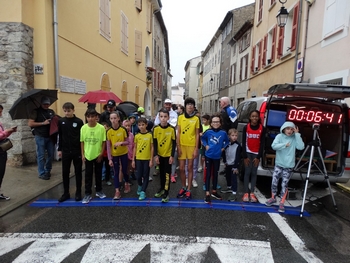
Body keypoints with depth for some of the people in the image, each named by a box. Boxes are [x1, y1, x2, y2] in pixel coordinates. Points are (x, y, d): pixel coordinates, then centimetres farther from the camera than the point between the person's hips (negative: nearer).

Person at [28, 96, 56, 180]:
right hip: (40, 137, -5)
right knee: (41, 156, 2)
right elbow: (30, 123, -10)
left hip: (50, 136, 5)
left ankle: (48, 170, 28)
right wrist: (43, 123, -15)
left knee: (51, 154, 10)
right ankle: (41, 173, 13)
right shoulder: (36, 111, -4)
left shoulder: (51, 112, 11)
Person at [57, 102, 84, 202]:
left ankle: (78, 193, 19)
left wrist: (82, 150, -4)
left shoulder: (79, 121, -7)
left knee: (78, 172, 8)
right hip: (65, 151, 3)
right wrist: (60, 149, 7)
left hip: (77, 151, -3)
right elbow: (60, 136, 9)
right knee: (65, 172, 9)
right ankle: (66, 193, 23)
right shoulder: (61, 121, 3)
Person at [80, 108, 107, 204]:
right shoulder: (83, 128, -7)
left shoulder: (101, 128, -12)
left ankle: (99, 191, 30)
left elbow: (103, 142, -6)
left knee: (98, 174, 13)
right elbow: (82, 142, 1)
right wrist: (82, 154, -1)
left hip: (98, 155, -1)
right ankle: (88, 194, 19)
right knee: (88, 175, 8)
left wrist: (101, 154, -8)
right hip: (88, 155, 1)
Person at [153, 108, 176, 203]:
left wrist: (172, 156, -10)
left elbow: (174, 143, -8)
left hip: (168, 155, -3)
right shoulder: (156, 128, -7)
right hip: (159, 155, 3)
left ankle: (166, 193, 11)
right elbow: (154, 143, -3)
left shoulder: (172, 129, -13)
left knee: (167, 174, 2)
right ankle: (162, 189, 35)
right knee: (161, 173, 17)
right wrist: (155, 155, -6)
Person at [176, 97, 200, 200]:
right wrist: (178, 146, -4)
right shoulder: (180, 117, 2)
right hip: (182, 145, 1)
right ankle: (183, 188, 25)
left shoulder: (196, 119, 0)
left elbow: (197, 135, 1)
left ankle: (188, 190, 17)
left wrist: (196, 148, -4)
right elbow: (178, 133, 3)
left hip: (192, 146, -1)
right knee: (181, 168, 6)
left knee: (190, 168, 6)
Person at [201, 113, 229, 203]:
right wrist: (206, 145, -3)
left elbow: (227, 141, 10)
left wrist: (223, 148, -1)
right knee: (208, 174, 2)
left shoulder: (223, 133, -7)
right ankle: (207, 193, 9)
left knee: (215, 174, 15)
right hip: (208, 156, -1)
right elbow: (203, 138, 9)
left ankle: (214, 191, 30)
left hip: (217, 156, 2)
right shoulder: (208, 132, -9)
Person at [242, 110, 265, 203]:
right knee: (247, 172, 0)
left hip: (256, 154, 1)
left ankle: (252, 193, 10)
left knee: (254, 173, 5)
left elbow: (262, 143, -2)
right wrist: (245, 156, -8)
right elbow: (243, 142, -5)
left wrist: (258, 157, -6)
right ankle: (246, 193, 6)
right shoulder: (246, 127, -6)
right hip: (248, 153, -1)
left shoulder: (262, 128, -3)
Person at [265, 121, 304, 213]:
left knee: (284, 185, 2)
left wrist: (297, 134, -16)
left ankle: (282, 203, 14)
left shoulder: (294, 138, -2)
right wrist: (285, 145, -24)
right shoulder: (279, 136, -4)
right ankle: (273, 198, 24)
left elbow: (301, 147, -18)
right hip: (278, 165, 0)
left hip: (289, 166, 0)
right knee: (274, 182, 2)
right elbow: (274, 146, -17)